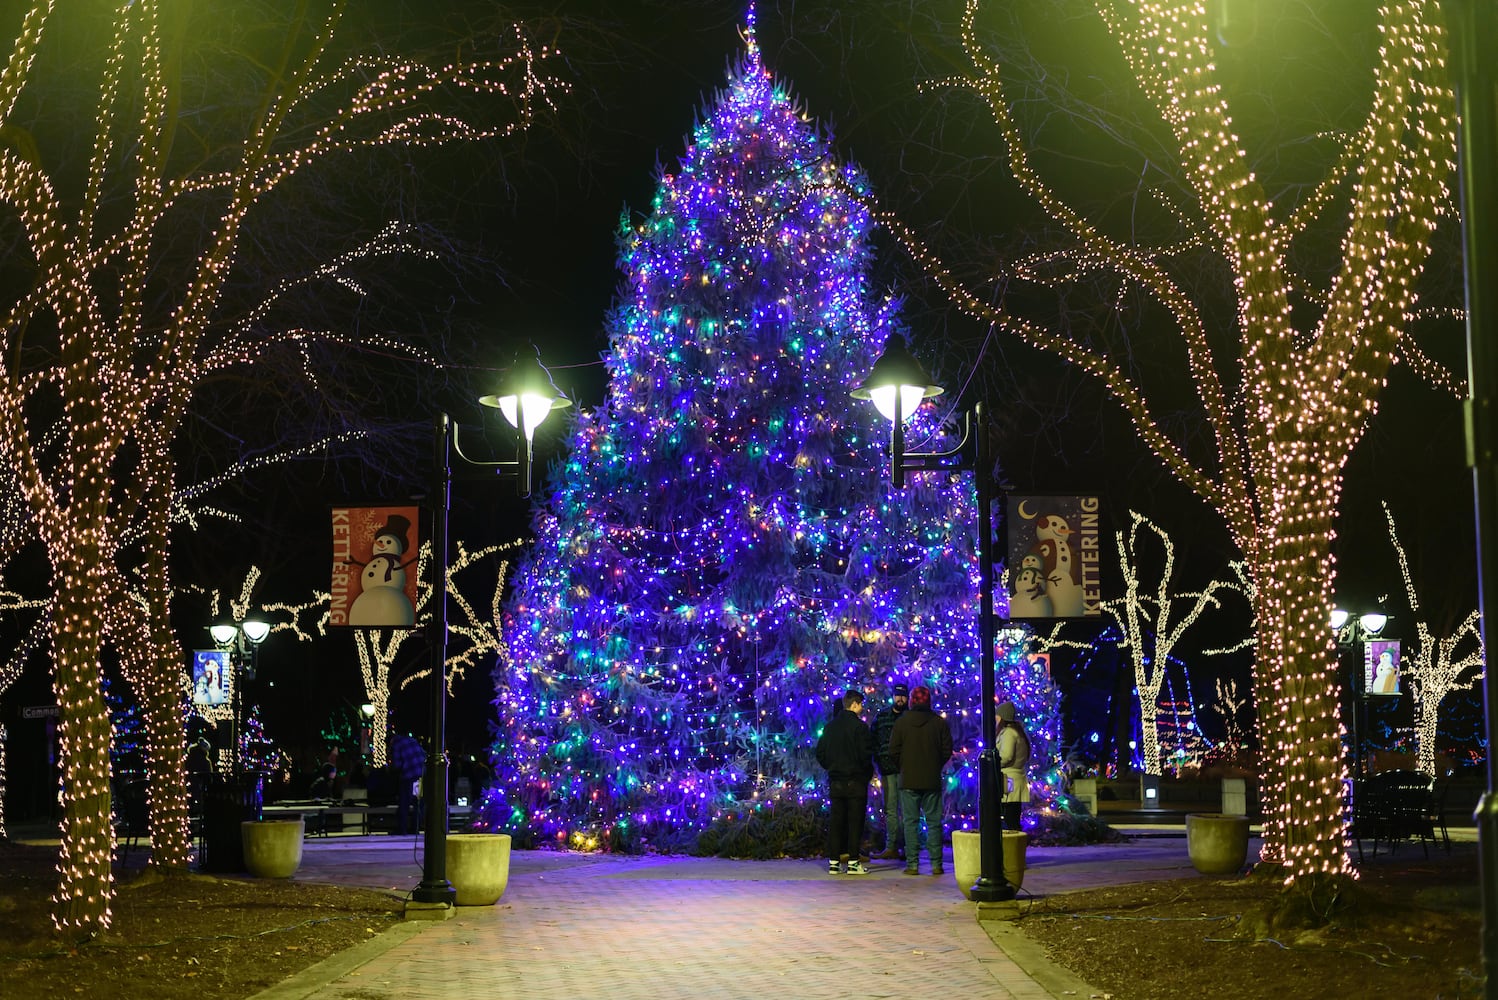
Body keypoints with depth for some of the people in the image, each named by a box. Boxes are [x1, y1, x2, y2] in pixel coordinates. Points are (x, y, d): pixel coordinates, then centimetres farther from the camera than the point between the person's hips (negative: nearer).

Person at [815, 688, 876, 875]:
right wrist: (868, 772, 1)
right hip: (855, 781, -5)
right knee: (855, 821, -1)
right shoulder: (859, 726, -11)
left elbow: (820, 753, 10)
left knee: (835, 822, 7)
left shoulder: (830, 726, 8)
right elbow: (865, 753, -15)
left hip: (835, 781, 5)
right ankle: (853, 862, -2)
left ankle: (834, 861, 6)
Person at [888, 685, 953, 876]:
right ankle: (936, 864, 3)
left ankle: (912, 864, -2)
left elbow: (893, 752, -2)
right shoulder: (939, 723, -1)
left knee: (910, 822, 2)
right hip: (932, 781, 1)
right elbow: (947, 751, 2)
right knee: (934, 822, 6)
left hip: (909, 781, -1)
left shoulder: (902, 722, -3)